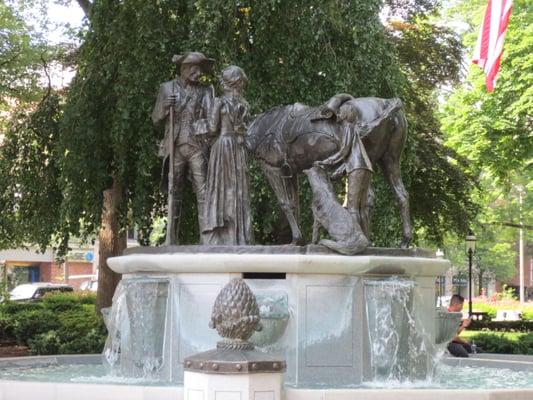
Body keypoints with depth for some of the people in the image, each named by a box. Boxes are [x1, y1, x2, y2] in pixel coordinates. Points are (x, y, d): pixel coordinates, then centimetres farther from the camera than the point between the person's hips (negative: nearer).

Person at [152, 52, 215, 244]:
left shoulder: (206, 91, 13)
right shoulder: (167, 88, 13)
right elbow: (156, 119, 13)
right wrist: (164, 107, -7)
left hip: (198, 147, 0)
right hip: (175, 147, 0)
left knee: (203, 193, -7)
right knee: (174, 194, -1)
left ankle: (206, 240, -9)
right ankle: (171, 241, 0)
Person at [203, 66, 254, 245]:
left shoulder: (220, 102, -8)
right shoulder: (243, 104, 6)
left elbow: (213, 127, -7)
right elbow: (243, 127, 9)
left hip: (222, 143, -4)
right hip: (239, 146, 4)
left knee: (222, 186, -1)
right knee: (238, 188, 7)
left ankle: (222, 237, -4)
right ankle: (239, 236, 7)